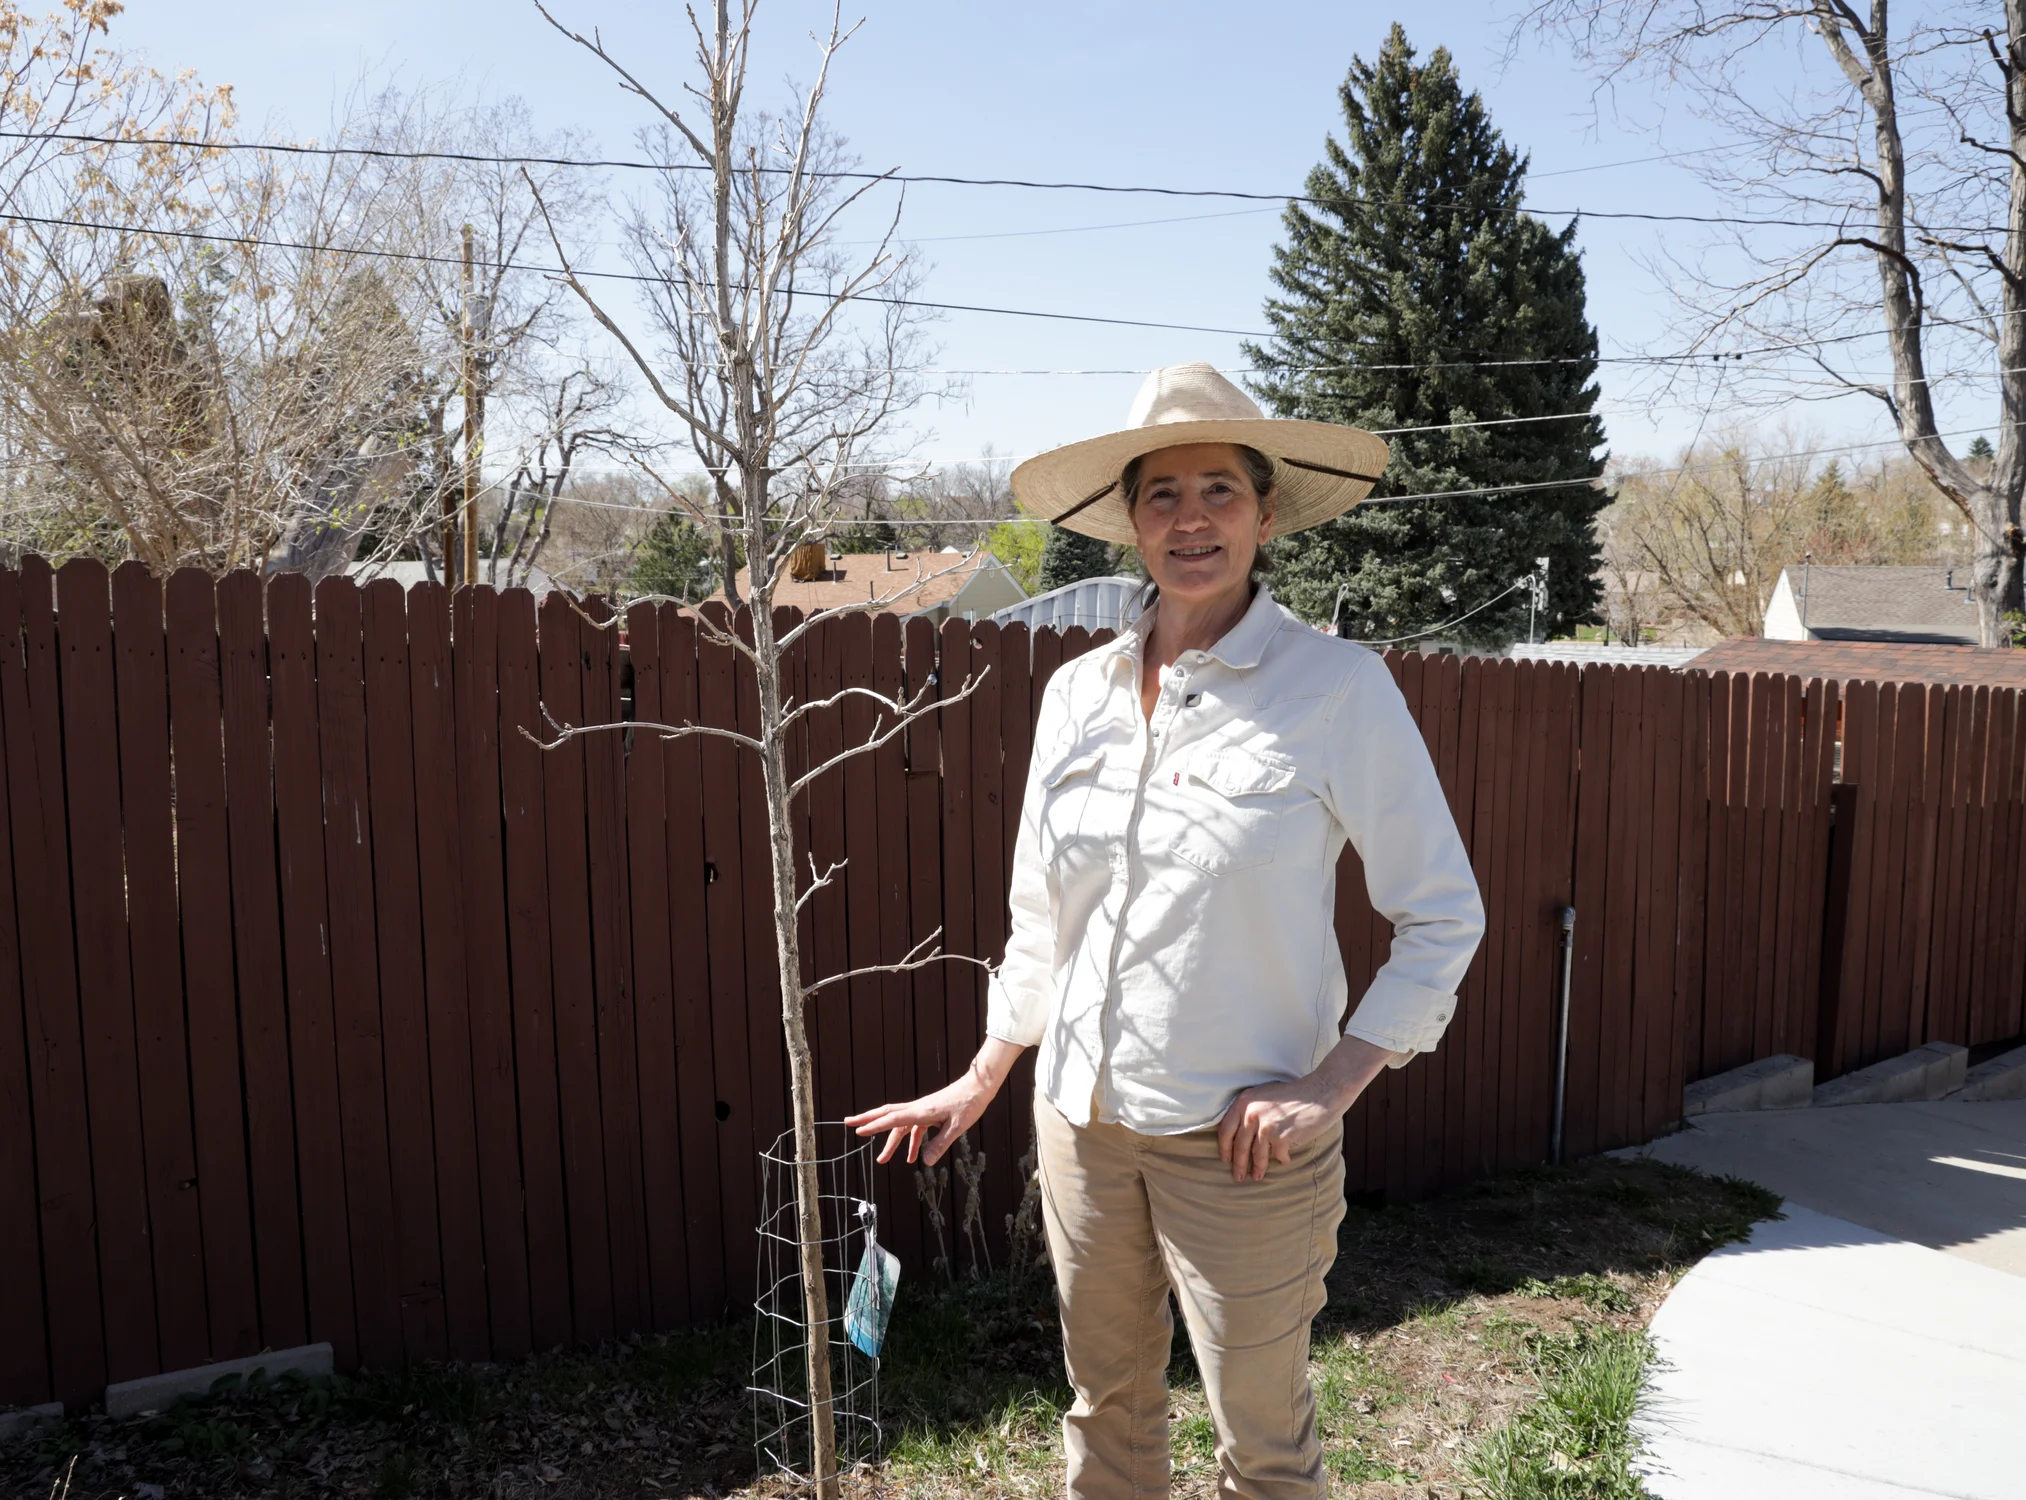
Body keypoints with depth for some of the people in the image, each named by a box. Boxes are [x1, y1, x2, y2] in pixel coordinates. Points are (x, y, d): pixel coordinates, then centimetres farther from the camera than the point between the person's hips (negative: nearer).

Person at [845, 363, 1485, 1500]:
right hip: (1082, 1119, 4)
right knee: (1107, 1408, 20)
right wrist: (980, 1084, 15)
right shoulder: (1077, 693, 3)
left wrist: (1335, 1082, -14)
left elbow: (1444, 914, -5)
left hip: (1239, 1139, -4)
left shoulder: (1340, 687, -11)